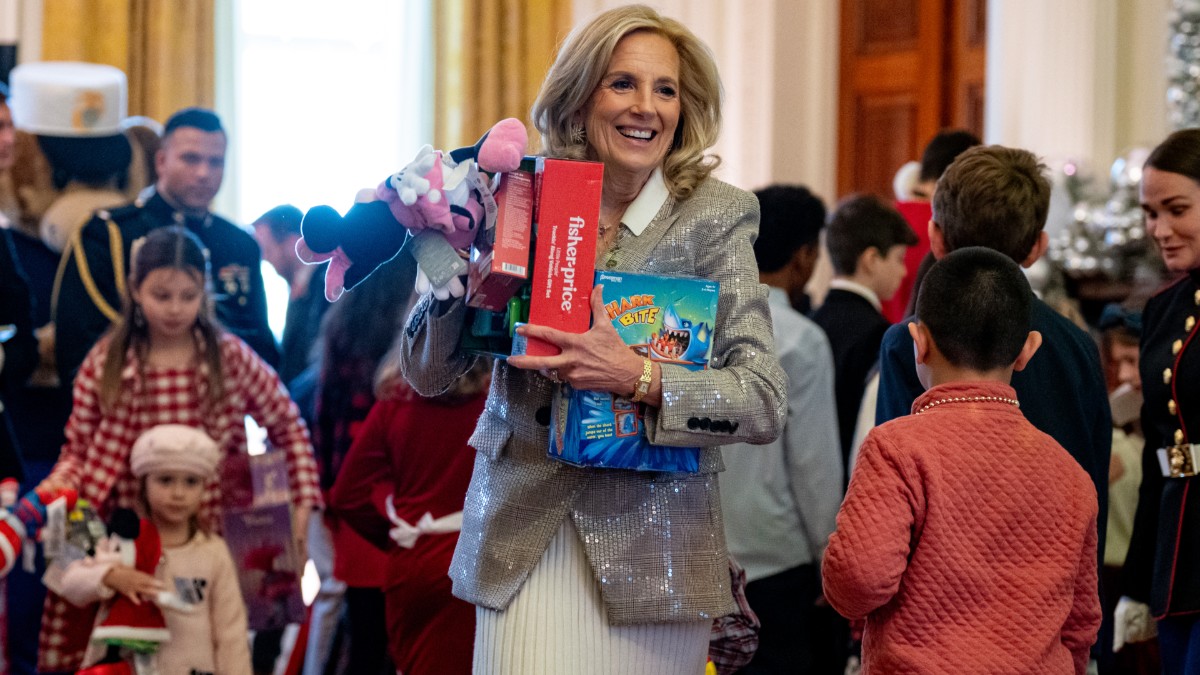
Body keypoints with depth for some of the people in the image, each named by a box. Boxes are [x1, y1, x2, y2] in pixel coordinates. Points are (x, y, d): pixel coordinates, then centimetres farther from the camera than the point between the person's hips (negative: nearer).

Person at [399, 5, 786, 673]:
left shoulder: (716, 217, -3)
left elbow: (765, 402, -11)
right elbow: (426, 373, 5)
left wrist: (638, 377, -26)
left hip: (651, 545, -1)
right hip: (522, 540, 1)